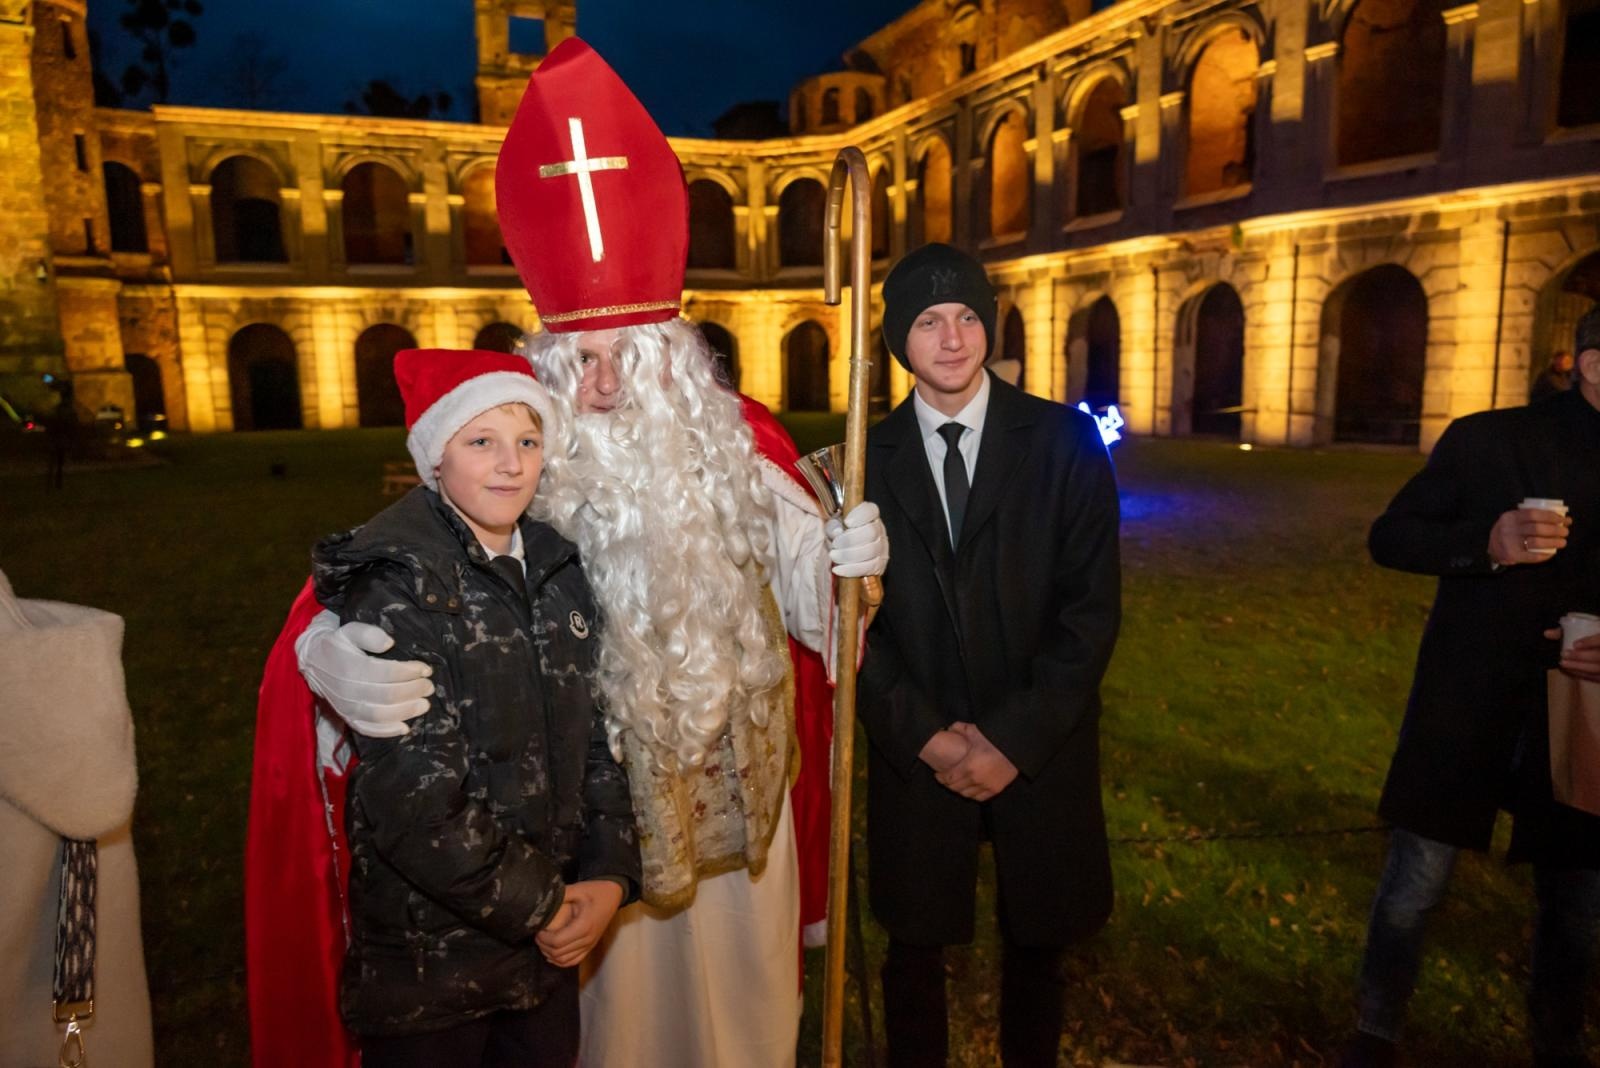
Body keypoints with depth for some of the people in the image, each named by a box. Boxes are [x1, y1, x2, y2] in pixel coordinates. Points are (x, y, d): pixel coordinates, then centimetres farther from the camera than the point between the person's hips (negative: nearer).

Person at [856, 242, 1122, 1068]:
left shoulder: (1063, 440, -4)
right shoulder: (869, 458, 1)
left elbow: (1092, 605, -7)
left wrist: (1015, 738, -12)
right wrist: (923, 735, -9)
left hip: (1040, 747, 0)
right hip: (915, 752, 1)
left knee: (1037, 943, 17)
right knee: (916, 945, 14)